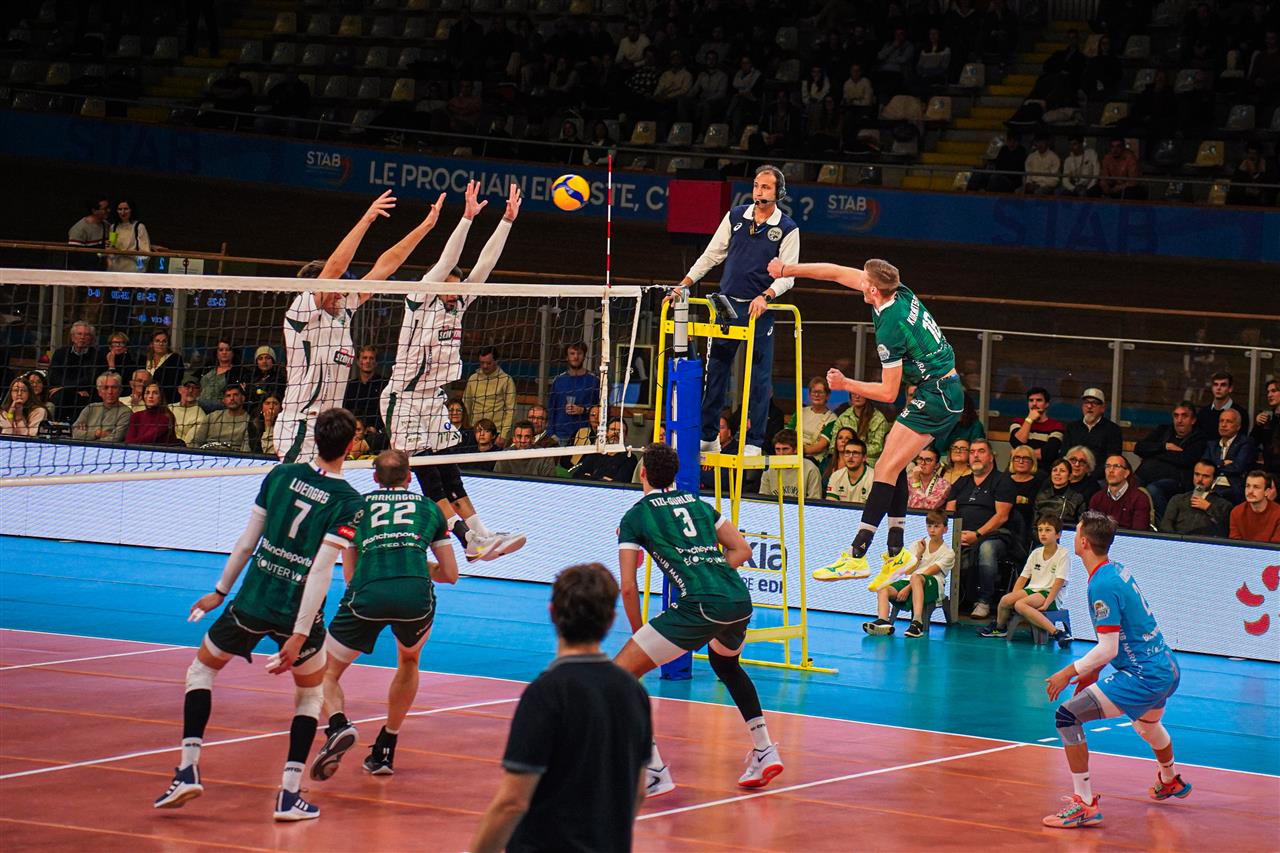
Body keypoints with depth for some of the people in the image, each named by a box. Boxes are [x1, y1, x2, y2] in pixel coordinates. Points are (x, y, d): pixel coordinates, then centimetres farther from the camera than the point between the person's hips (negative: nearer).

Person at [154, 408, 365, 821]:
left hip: (253, 601, 2)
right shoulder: (349, 503, -9)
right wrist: (299, 636, -15)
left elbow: (246, 542, 6)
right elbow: (320, 572, -15)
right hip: (299, 612, -2)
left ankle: (188, 770, 7)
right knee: (311, 693, 22)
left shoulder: (282, 474, 1)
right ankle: (290, 794, 10)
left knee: (203, 667, 22)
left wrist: (220, 592, 18)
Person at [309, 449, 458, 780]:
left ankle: (338, 724, -16)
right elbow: (450, 574, 28)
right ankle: (383, 753, 29)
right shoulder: (429, 508, 26)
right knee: (408, 663, 34)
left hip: (367, 594, -1)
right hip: (416, 595, 1)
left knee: (325, 674, 17)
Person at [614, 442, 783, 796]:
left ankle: (653, 773, -11)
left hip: (701, 607, -7)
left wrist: (638, 632, 14)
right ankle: (765, 751, 33)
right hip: (741, 600, 7)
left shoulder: (635, 517, 8)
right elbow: (743, 550, 23)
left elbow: (628, 587, 4)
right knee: (725, 662, 39)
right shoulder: (699, 504, 23)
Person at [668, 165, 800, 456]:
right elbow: (712, 254, 12)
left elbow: (787, 276, -6)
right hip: (727, 303, 3)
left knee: (759, 378, -2)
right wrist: (684, 284, 6)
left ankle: (753, 443, 4)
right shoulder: (735, 216, 7)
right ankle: (708, 437, 12)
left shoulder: (787, 229, -2)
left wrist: (765, 297, -23)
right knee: (714, 371, 5)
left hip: (758, 310, -3)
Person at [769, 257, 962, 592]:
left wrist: (845, 385, -4)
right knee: (893, 465, 13)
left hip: (933, 397, -10)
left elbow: (888, 393, -14)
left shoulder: (890, 329, -22)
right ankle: (896, 553, 12)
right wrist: (787, 269, 14)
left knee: (886, 469, -13)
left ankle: (856, 557, -18)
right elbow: (837, 273, 13)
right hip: (948, 392, 10)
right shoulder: (900, 292, 3)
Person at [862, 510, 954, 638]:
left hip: (932, 584, -5)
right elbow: (909, 571, 8)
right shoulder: (918, 546, 19)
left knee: (916, 578, -41)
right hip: (909, 581, 5)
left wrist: (908, 588, -17)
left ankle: (917, 622, -52)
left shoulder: (948, 553, 4)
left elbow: (928, 573, -8)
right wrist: (919, 553, -3)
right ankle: (883, 621, -45)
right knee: (883, 589, -22)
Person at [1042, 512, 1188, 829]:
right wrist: (1093, 670, 20)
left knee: (1067, 716, -15)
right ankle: (1170, 781, 68)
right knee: (1147, 725, 40)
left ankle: (1085, 804, -16)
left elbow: (1108, 648, -22)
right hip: (1167, 669, 10)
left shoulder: (1102, 586, -20)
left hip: (1143, 677, -10)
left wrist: (1069, 672, -13)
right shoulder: (1119, 570, 7)